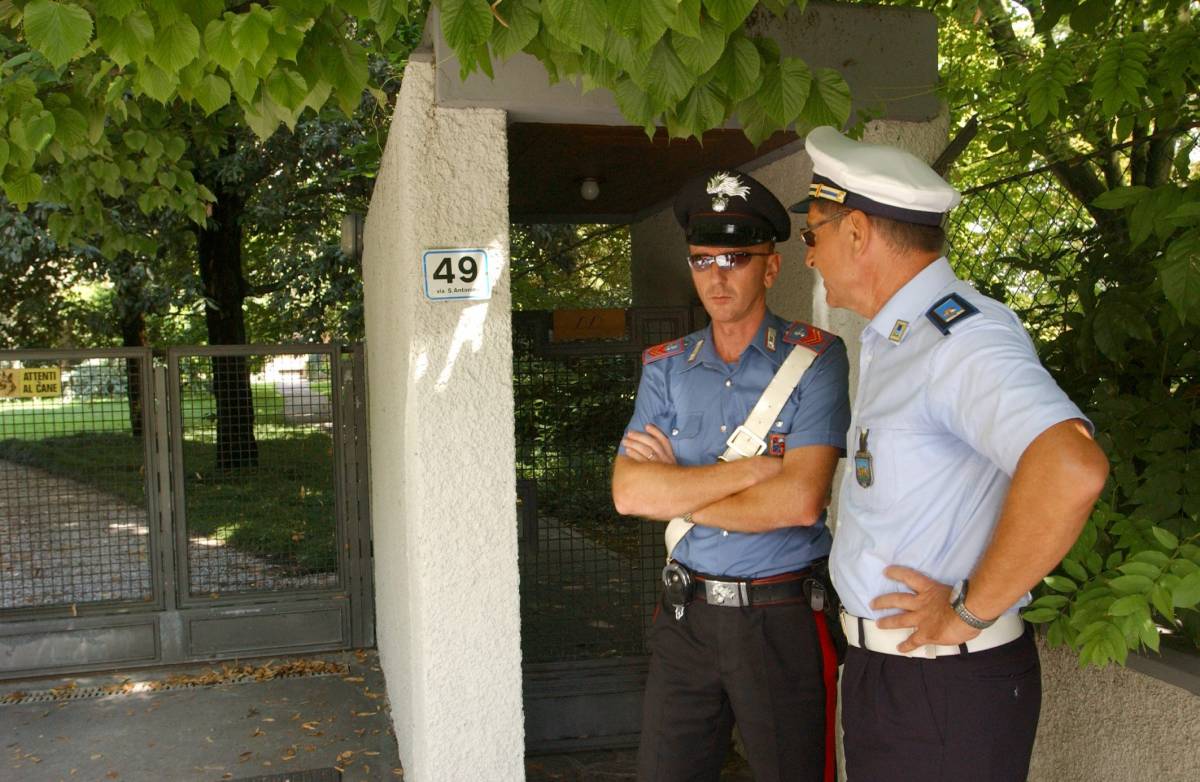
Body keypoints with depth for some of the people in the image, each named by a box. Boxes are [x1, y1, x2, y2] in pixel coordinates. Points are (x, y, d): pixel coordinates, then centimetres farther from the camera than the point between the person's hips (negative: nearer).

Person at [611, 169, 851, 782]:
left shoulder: (815, 358, -7)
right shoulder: (665, 366, 4)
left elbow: (801, 501, -19)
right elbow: (629, 491, -9)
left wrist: (678, 490, -10)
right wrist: (756, 467, -16)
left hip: (782, 618, -3)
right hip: (687, 615, 4)